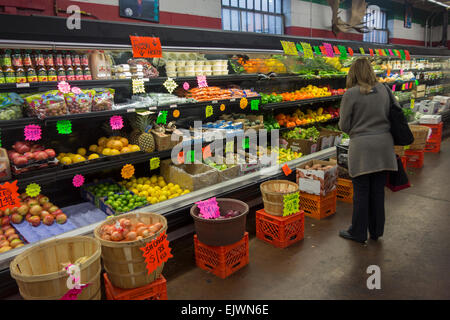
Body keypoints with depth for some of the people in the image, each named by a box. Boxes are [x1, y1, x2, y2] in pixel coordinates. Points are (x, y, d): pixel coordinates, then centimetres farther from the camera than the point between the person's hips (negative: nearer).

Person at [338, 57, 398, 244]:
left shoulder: (351, 94, -10)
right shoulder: (383, 90, 4)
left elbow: (344, 125, -7)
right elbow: (390, 116, 11)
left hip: (362, 145, -5)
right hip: (384, 143, 5)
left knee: (361, 191, 5)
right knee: (378, 190, 14)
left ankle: (358, 233, 16)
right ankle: (376, 231, 27)